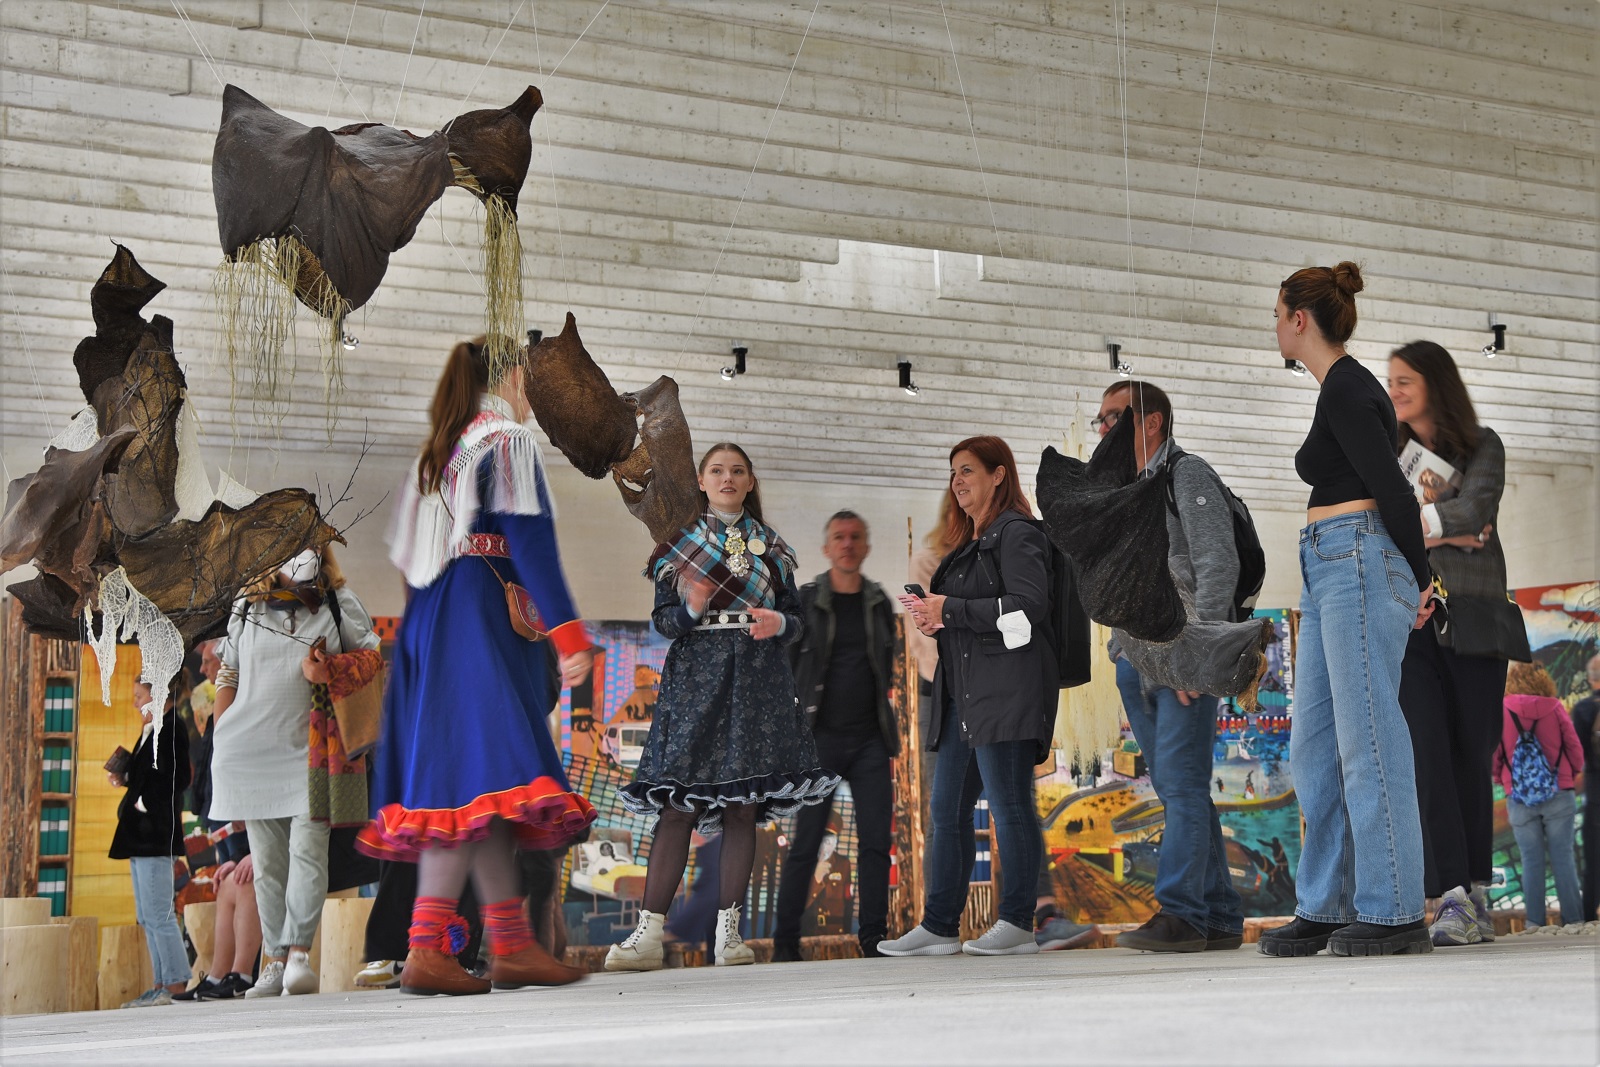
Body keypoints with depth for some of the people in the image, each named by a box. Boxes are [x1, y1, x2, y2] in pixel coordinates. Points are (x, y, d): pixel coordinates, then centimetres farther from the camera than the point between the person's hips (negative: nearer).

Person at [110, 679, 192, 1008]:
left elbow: (177, 779, -20)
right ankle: (162, 984, 15)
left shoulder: (171, 729, -11)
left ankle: (176, 985, -7)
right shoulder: (152, 731, 19)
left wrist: (144, 802, -14)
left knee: (157, 914, -10)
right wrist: (125, 780, 7)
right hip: (140, 835, 11)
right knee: (148, 917, 12)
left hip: (156, 833, -11)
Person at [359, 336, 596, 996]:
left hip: (428, 618, 9)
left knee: (454, 770, 3)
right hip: (480, 620, -9)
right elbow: (531, 542, -13)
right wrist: (568, 633, -16)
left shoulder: (439, 451, 22)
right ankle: (426, 947, -21)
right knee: (481, 772, -14)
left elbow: (407, 552, 20)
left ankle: (511, 946, 4)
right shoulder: (508, 438, -2)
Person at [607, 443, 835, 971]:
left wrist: (779, 623, -10)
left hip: (757, 679, 1)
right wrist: (692, 609, -15)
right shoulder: (678, 544, 12)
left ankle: (729, 932, 2)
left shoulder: (772, 547, 15)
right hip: (695, 675, -1)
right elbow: (662, 620, 6)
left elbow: (798, 620, 13)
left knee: (743, 806, -2)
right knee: (679, 804, -9)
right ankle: (649, 933, -10)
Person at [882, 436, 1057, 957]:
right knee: (947, 809, 7)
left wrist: (949, 611, -13)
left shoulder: (1016, 534, -5)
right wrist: (933, 616, 7)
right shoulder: (971, 542, 24)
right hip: (963, 694, 10)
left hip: (1006, 691, -10)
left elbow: (1028, 606, -17)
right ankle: (939, 926, 10)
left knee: (1008, 805, -7)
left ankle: (1017, 924, -1)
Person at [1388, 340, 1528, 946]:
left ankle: (1478, 897, 9)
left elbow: (1474, 510, -9)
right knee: (1426, 752, -13)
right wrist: (1444, 532, -9)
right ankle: (1453, 897, -18)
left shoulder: (1482, 446, 10)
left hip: (1473, 616, -1)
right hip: (1409, 617, 1)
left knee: (1473, 756, 0)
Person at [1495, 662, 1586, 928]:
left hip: (1519, 799, 0)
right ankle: (1572, 918, 2)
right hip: (1558, 795, 0)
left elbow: (1493, 755, 1)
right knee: (1563, 857, 3)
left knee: (1531, 860, 4)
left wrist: (1502, 778, 20)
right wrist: (1572, 775, 21)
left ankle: (1535, 921, 1)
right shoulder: (1554, 707, -2)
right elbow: (1574, 747, 2)